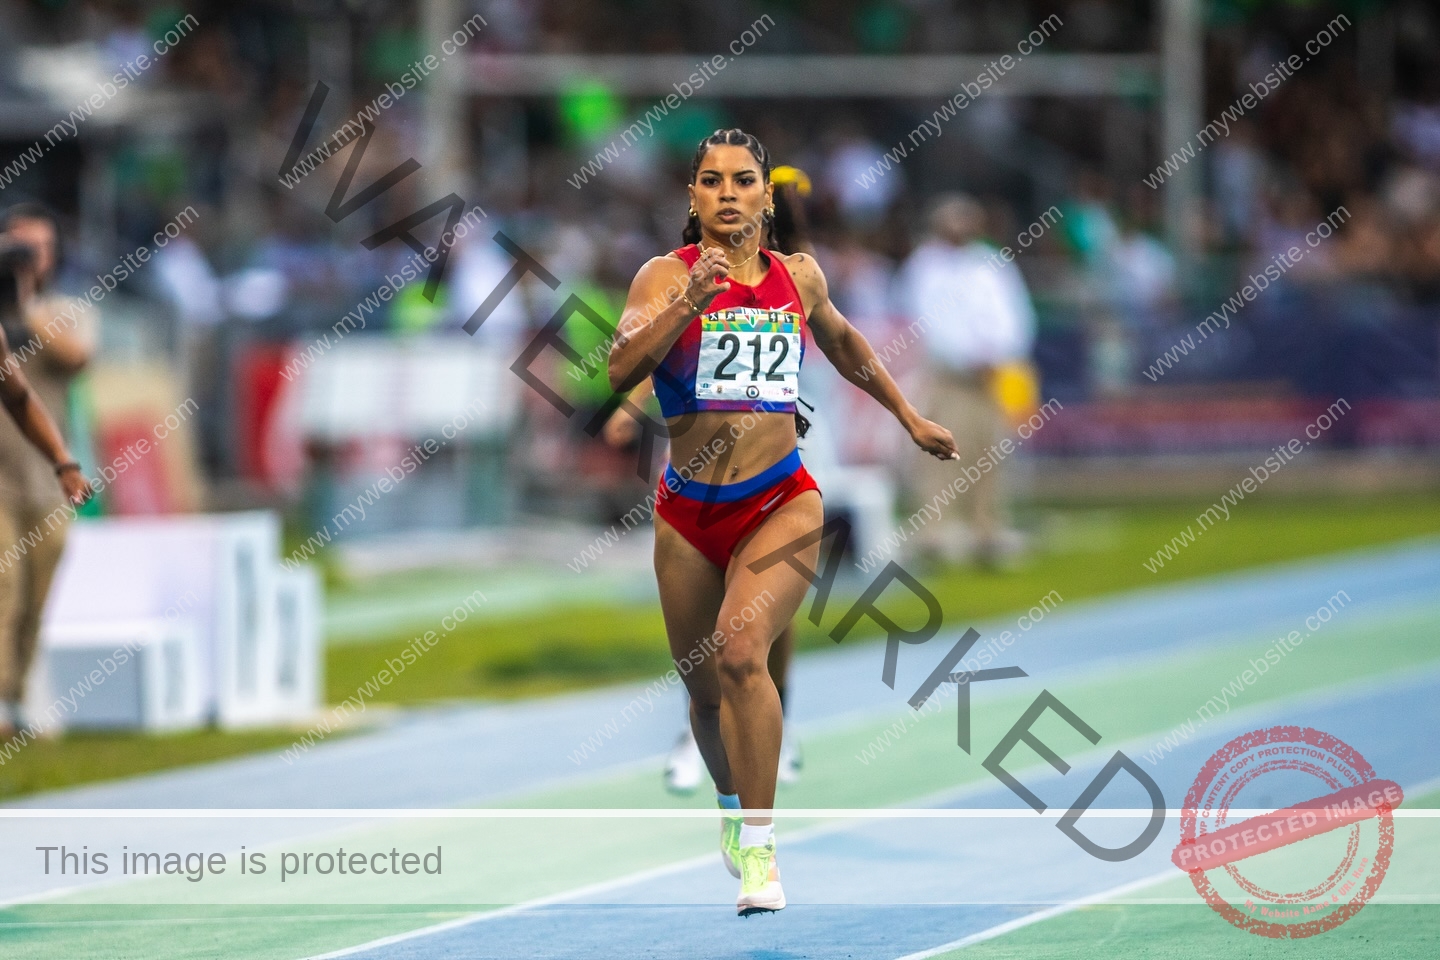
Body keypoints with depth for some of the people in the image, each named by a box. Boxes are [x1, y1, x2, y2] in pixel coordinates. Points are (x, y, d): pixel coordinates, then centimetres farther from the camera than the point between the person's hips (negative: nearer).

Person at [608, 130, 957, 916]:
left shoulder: (798, 277, 4)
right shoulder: (666, 277, -5)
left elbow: (842, 343, 26)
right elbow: (622, 369, -21)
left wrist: (908, 417, 34)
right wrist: (688, 304, -33)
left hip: (780, 504, -1)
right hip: (689, 513, 1)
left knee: (740, 653, -24)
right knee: (704, 690, 13)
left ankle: (759, 848, -20)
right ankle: (732, 805, 44)